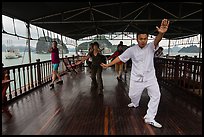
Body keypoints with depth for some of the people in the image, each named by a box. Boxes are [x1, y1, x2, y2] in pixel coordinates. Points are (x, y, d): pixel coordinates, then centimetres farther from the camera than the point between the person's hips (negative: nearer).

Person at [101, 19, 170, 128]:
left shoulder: (150, 47, -9)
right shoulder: (132, 50, -8)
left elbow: (156, 41, -32)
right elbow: (120, 58, -4)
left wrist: (161, 33, -55)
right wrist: (108, 65, -6)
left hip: (150, 77, 0)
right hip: (136, 78, 0)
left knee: (156, 95, -5)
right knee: (133, 95, 15)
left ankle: (149, 118, 9)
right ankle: (135, 103, 53)